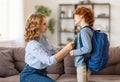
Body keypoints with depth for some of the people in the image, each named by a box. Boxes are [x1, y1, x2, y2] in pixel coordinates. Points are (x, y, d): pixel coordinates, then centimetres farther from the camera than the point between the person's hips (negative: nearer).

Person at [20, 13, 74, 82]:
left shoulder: (43, 39, 2)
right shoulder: (33, 44, -23)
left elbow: (56, 54, 4)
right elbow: (49, 61, -29)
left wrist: (68, 49, -12)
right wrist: (65, 49, -29)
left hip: (41, 73, 8)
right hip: (29, 75, -8)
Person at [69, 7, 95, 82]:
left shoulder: (84, 31, -18)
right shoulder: (89, 30, 10)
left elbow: (87, 48, -26)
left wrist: (74, 52, -14)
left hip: (82, 65, -9)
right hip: (85, 64, 9)